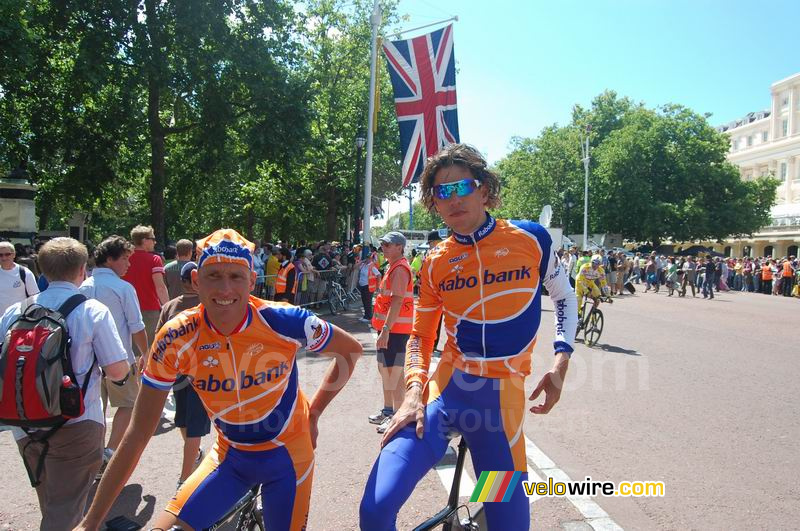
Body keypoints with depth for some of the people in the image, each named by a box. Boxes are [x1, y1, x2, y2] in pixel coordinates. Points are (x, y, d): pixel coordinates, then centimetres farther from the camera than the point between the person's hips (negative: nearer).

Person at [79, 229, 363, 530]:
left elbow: (350, 350, -7)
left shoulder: (284, 321, -25)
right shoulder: (175, 340, -20)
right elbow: (137, 434, -13)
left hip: (287, 454, -1)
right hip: (230, 456, 1)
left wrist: (313, 412, -8)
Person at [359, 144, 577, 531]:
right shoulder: (435, 262, 3)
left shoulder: (530, 238, -1)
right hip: (445, 390, 1)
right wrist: (413, 392, -6)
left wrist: (560, 361, 2)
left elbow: (564, 297, 14)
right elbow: (420, 335, 10)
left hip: (502, 397, 0)